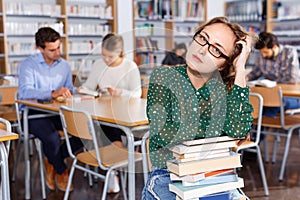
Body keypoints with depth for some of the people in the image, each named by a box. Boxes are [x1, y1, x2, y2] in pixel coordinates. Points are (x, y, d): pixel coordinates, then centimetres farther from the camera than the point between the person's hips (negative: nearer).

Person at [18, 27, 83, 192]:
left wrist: (68, 93, -11)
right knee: (52, 138, -34)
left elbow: (70, 89, 17)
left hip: (58, 112, 5)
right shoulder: (28, 65, -5)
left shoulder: (64, 65, 13)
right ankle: (61, 171, -1)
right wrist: (53, 93, -37)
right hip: (34, 113, -5)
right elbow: (25, 91, -22)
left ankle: (51, 161, 2)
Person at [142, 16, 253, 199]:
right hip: (166, 179, -3)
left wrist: (240, 69, -12)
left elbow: (238, 131, -16)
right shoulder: (163, 77, -3)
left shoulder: (224, 87, 3)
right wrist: (211, 129, -9)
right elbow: (162, 134, -16)